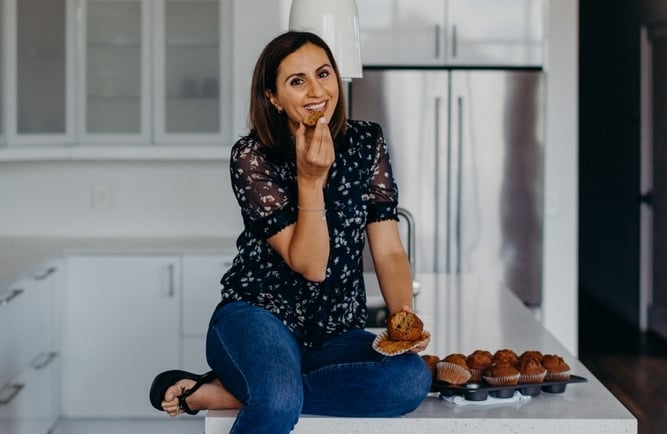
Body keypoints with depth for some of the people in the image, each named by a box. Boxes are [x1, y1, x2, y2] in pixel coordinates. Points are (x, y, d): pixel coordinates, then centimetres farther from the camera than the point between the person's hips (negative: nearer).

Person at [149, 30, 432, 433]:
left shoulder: (366, 143, 2)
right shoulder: (252, 157, -10)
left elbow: (388, 251, 0)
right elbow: (308, 265, -14)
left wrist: (404, 317, -17)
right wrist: (310, 179, -25)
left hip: (336, 335, 5)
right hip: (258, 319, -5)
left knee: (414, 378, -28)